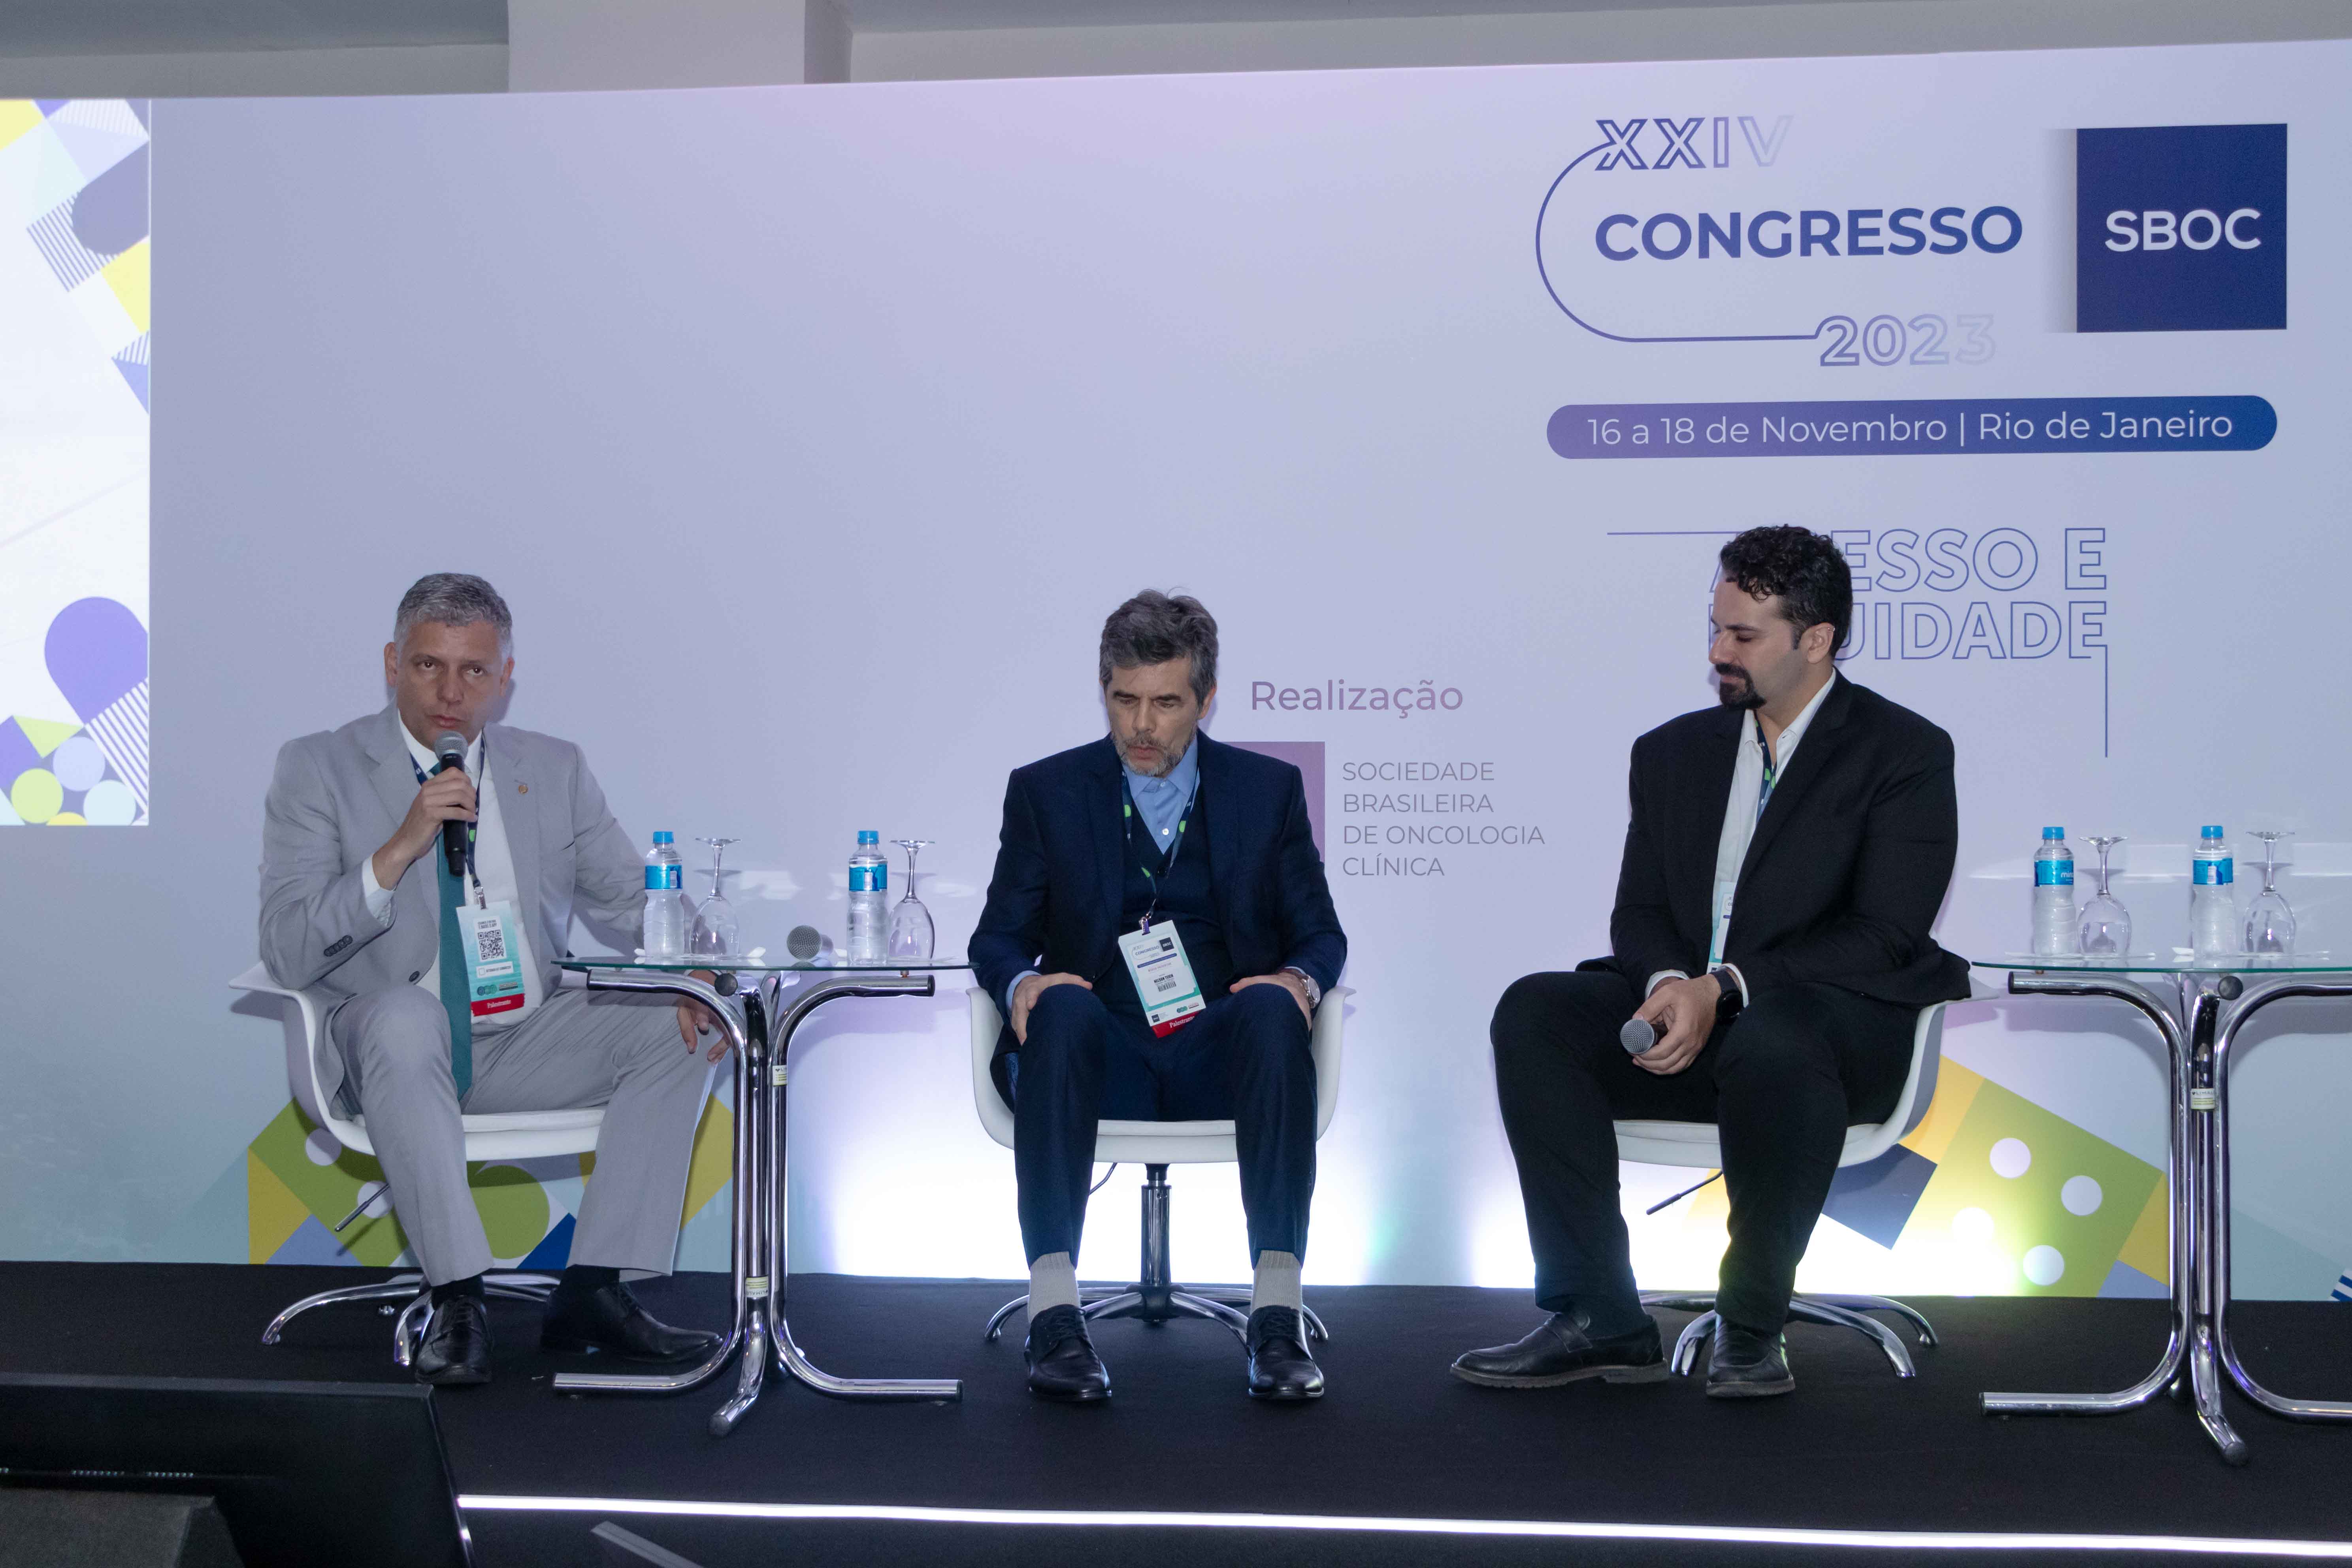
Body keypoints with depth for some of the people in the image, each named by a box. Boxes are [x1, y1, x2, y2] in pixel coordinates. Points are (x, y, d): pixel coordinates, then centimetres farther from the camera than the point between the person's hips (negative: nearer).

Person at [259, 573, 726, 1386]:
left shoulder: (554, 769, 10)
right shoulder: (319, 769, -2)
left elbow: (632, 900, 9)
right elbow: (288, 954, -10)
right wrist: (400, 848, -22)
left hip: (526, 1046, 4)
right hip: (393, 1045, -4)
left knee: (672, 1029, -18)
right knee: (401, 1014, -37)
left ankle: (595, 1290, -18)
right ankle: (457, 1303, -34)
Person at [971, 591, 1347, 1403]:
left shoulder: (1269, 789, 13)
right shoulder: (1046, 791, 12)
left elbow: (1320, 933, 12)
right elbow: (999, 935, 9)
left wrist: (1298, 980, -13)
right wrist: (1024, 983, -16)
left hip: (1222, 1054, 1)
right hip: (1100, 1056, 0)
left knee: (1272, 1011, -34)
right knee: (1062, 1011, -35)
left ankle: (1276, 1314, -36)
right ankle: (1054, 1317, -38)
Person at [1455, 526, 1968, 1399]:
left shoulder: (1905, 754, -1)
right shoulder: (1675, 752, 15)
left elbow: (1882, 935, -12)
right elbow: (1640, 911, 11)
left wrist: (1725, 989, -22)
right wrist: (1667, 984, -14)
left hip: (1840, 1027, -5)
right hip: (1684, 1012, 5)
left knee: (1771, 1040, -40)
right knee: (1531, 1013, -20)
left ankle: (1752, 1327, -18)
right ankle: (1599, 1321, -20)